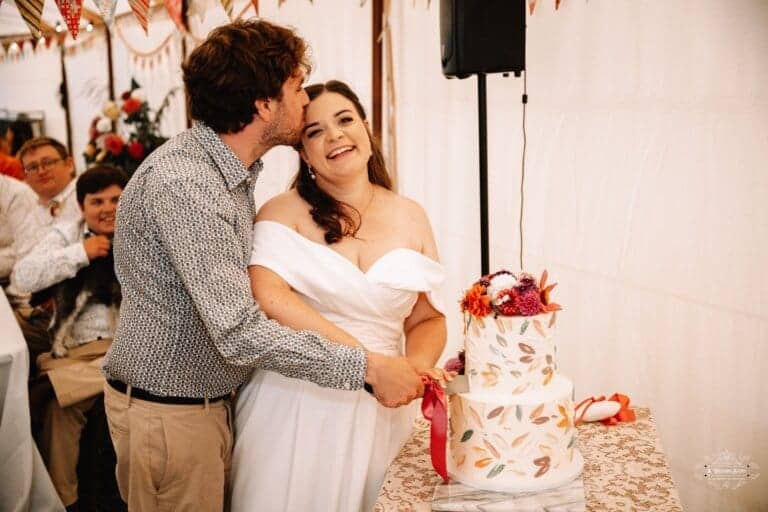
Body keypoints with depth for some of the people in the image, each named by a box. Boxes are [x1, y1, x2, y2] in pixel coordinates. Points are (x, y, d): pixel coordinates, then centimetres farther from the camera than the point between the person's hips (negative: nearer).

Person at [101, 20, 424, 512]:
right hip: (168, 411, -9)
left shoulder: (234, 171, 6)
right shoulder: (183, 185, -26)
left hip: (211, 396, 9)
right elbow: (239, 332, -30)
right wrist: (368, 366, -26)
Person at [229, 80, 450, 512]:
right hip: (293, 402, -2)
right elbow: (270, 296, -21)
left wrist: (417, 363, -14)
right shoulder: (285, 212, -5)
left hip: (375, 408, 3)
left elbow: (428, 317, 8)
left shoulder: (410, 217, 5)